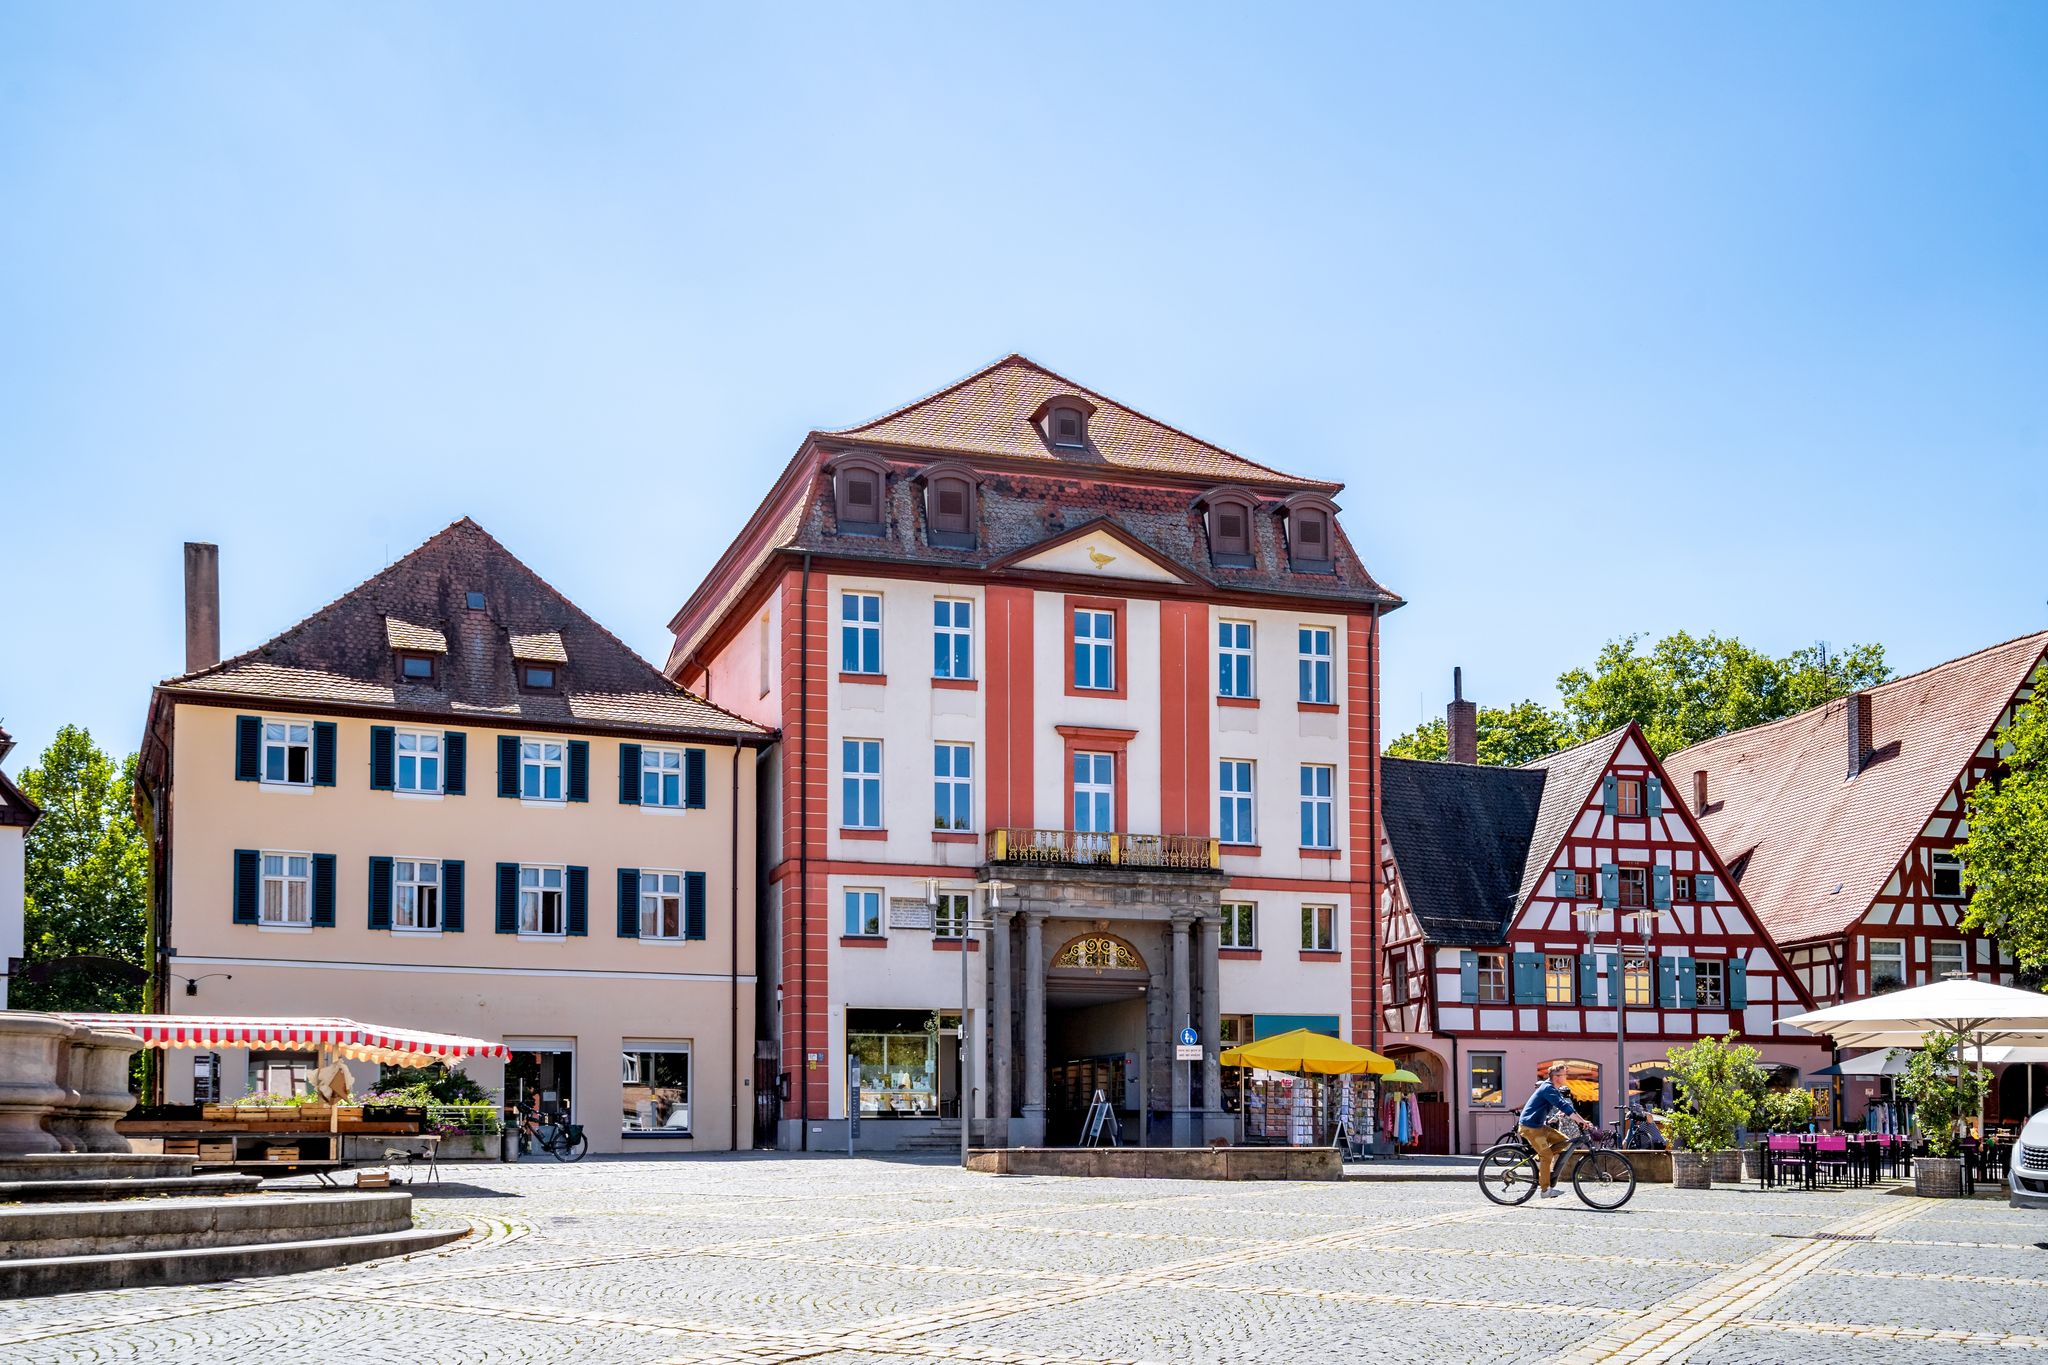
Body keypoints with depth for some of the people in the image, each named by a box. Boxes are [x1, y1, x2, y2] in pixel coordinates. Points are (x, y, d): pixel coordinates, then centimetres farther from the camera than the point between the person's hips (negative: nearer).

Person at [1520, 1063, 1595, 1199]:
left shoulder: (1554, 1090, 14)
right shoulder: (1548, 1088, -18)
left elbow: (1566, 1105, 13)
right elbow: (1563, 1106, -28)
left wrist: (1583, 1121, 4)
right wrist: (1580, 1121, -33)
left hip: (1539, 1125, 9)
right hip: (1529, 1127, -9)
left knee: (1564, 1141, 1)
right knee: (1547, 1156, -12)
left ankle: (1539, 1159, 6)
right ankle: (1545, 1190, -6)